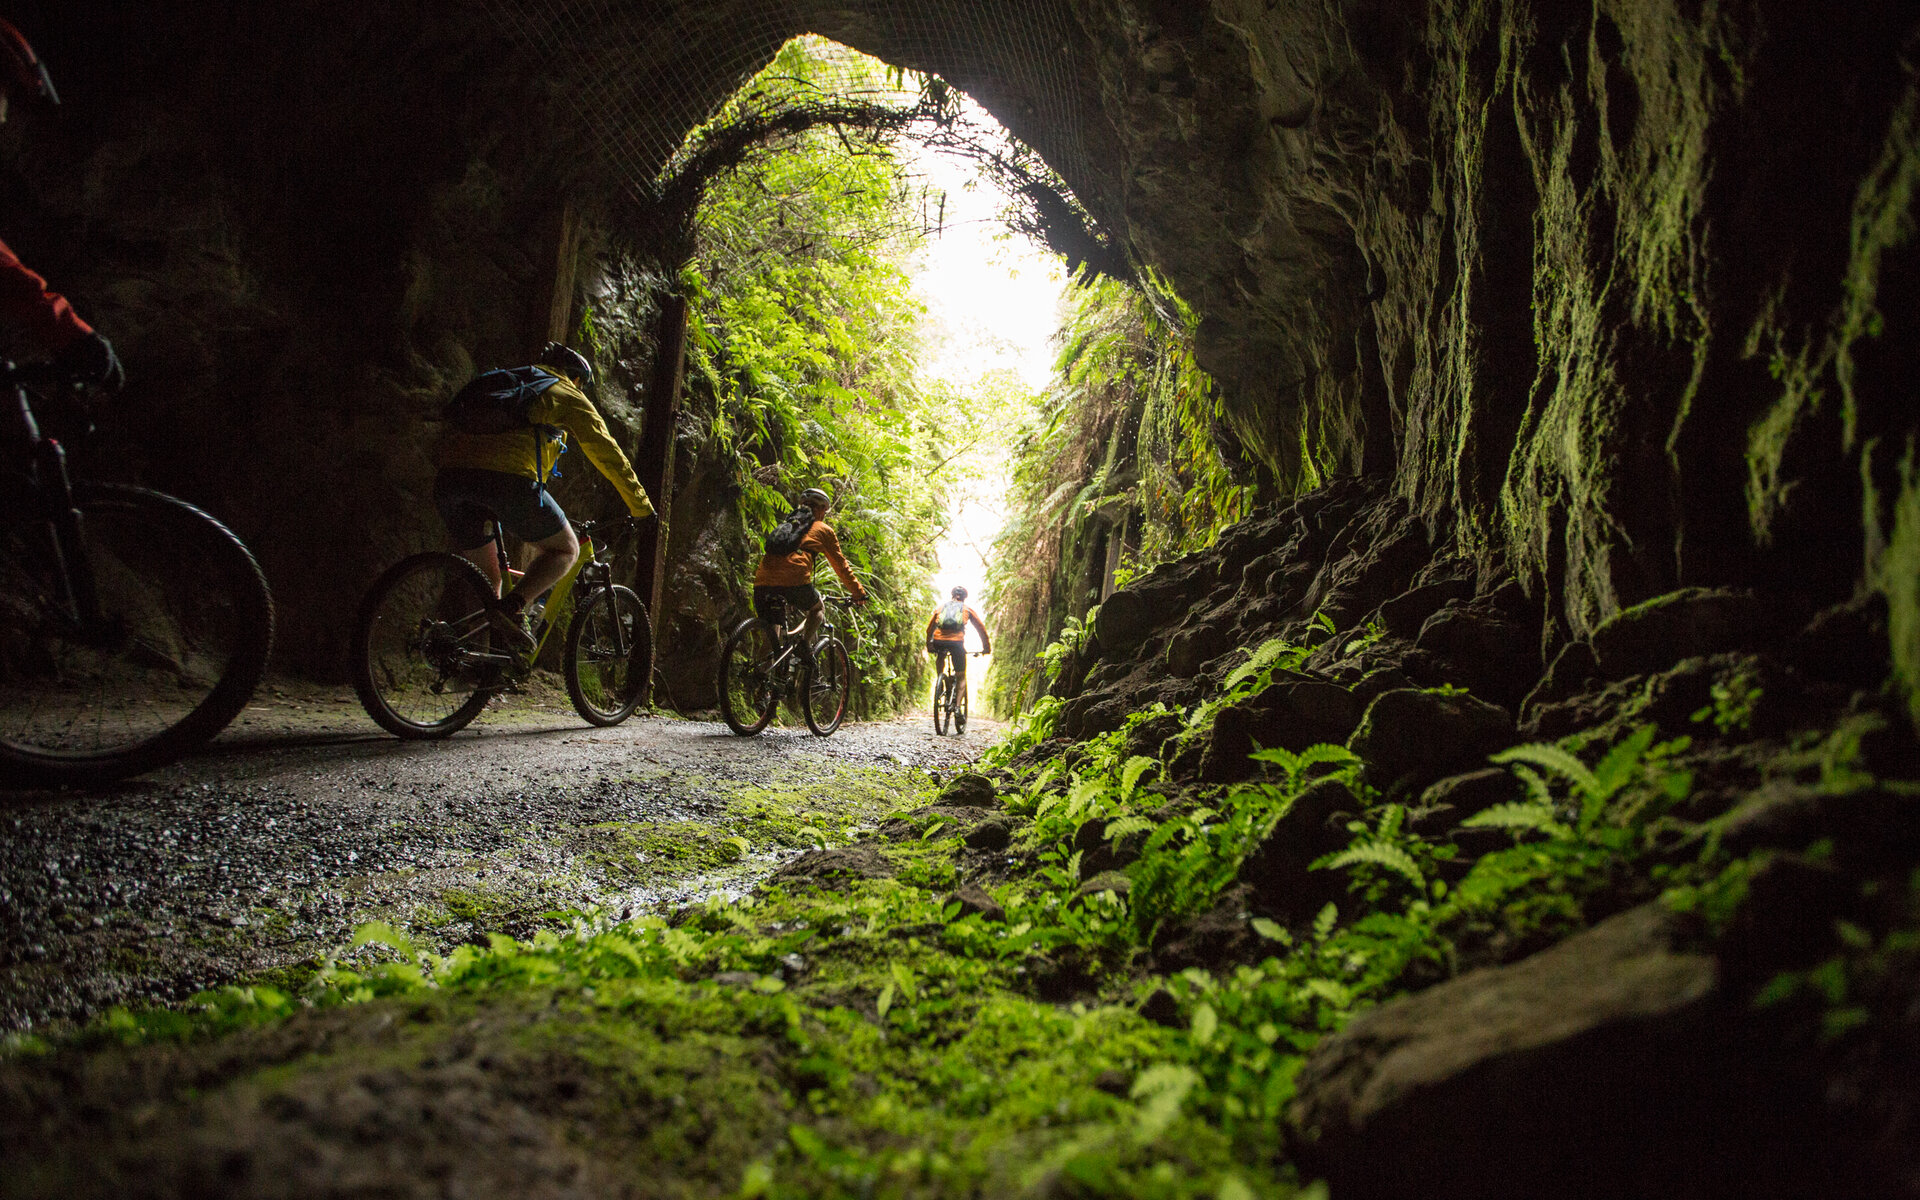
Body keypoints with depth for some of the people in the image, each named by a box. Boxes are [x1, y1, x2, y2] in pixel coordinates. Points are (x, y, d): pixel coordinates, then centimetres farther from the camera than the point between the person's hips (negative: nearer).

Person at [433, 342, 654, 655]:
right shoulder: (568, 395, 19)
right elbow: (608, 454, 18)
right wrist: (643, 509, 26)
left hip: (449, 475, 6)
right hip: (506, 476, -6)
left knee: (485, 581, 18)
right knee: (564, 549, 13)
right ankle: (511, 608, -10)